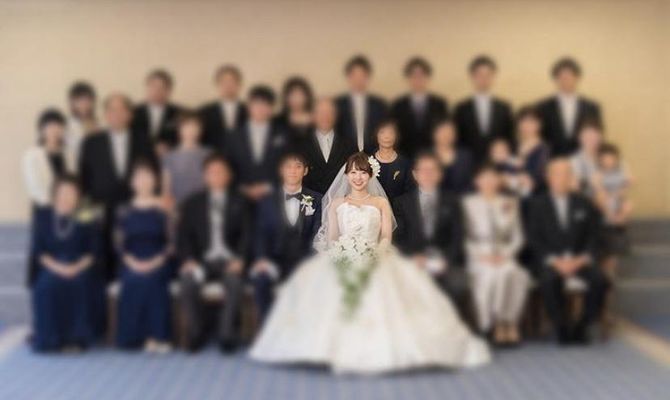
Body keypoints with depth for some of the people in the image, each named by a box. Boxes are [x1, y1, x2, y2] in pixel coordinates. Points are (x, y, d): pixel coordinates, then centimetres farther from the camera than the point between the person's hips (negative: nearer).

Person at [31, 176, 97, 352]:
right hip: (51, 268, 1)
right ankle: (51, 338, -19)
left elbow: (91, 252, 4)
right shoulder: (43, 217, 8)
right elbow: (39, 251, 4)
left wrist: (78, 267, -14)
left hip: (79, 269, -1)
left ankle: (76, 338, -21)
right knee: (47, 287, -31)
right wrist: (56, 267, -13)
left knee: (78, 285, -32)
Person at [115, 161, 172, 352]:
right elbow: (119, 243, 7)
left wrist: (158, 260, -13)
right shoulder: (125, 211, 12)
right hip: (132, 264, 1)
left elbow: (171, 241, 1)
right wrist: (130, 261, -10)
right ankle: (133, 335, -14)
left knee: (153, 280, -29)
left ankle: (156, 335, -21)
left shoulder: (163, 209, 7)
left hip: (157, 263, -1)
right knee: (133, 282, -26)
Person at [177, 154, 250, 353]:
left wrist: (238, 259, -12)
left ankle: (226, 334, -21)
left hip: (229, 261, -1)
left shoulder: (239, 203, 16)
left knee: (235, 282, -35)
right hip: (202, 260, 1)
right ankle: (195, 334, -15)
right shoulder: (192, 203, 18)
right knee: (187, 282, -31)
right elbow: (184, 235, 9)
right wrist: (188, 260, -9)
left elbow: (246, 234, 6)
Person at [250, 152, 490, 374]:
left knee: (382, 291, -34)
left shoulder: (381, 203, 18)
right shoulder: (336, 203, 20)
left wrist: (374, 254, -13)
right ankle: (338, 350, -33)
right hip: (342, 262, 1)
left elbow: (386, 237, 8)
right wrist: (341, 252, -11)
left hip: (375, 261, 0)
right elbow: (331, 238, 12)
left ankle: (378, 351, -30)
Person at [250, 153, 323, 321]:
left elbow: (317, 235, 4)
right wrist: (262, 259, -15)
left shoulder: (316, 200, 12)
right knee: (260, 277, -31)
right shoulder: (268, 202, 14)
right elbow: (261, 235, 5)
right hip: (275, 260, 1)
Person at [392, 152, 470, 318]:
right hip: (414, 262, -1)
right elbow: (397, 237, 7)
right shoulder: (402, 202, 16)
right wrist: (413, 257, -10)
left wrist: (446, 260, -9)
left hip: (445, 263, 1)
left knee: (459, 284, -30)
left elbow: (457, 236, 8)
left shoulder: (451, 202, 18)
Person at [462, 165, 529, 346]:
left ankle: (511, 324, -23)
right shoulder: (469, 203, 7)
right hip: (478, 256, -2)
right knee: (489, 274, -36)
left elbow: (517, 236, 11)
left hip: (504, 255, 2)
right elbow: (464, 235, 2)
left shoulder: (510, 203, 15)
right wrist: (481, 255, -12)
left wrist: (505, 254, -7)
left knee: (518, 275, -32)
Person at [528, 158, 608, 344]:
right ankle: (563, 328, -17)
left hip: (579, 260, 2)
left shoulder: (584, 204, 14)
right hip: (550, 261, -2)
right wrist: (555, 261, -14)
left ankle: (581, 327, -9)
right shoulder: (538, 205, 6)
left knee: (599, 280, -28)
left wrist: (581, 259, -9)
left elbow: (592, 238, 9)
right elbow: (534, 240, -1)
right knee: (549, 281, -36)